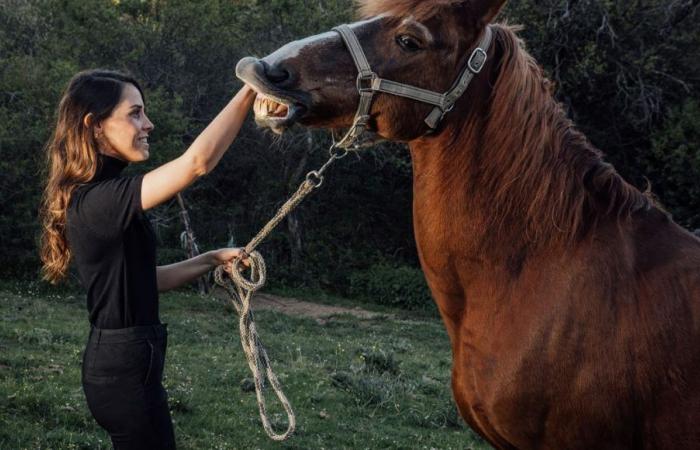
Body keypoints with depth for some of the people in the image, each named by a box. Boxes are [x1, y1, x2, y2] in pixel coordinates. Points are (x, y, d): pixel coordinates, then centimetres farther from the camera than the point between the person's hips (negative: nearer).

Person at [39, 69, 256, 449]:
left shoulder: (101, 197, 10)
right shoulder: (99, 200, -22)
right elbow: (197, 161, -32)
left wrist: (213, 259, 11)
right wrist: (251, 90, -25)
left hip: (121, 361, 10)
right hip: (127, 370, -10)